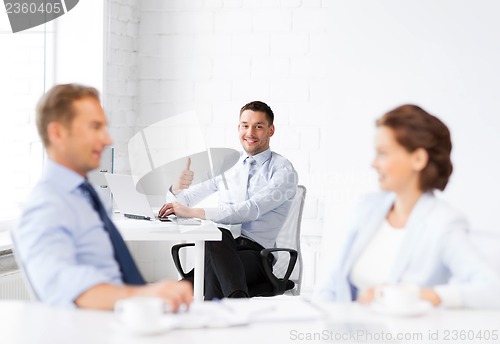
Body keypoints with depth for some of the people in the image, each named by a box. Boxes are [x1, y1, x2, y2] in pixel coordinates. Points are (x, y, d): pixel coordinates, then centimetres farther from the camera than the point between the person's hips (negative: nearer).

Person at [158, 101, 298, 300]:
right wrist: (178, 187, -8)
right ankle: (238, 298, -42)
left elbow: (251, 210, -17)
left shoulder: (283, 171, 1)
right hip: (221, 248, 4)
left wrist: (192, 213, -24)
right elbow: (183, 201, 20)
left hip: (256, 254, -3)